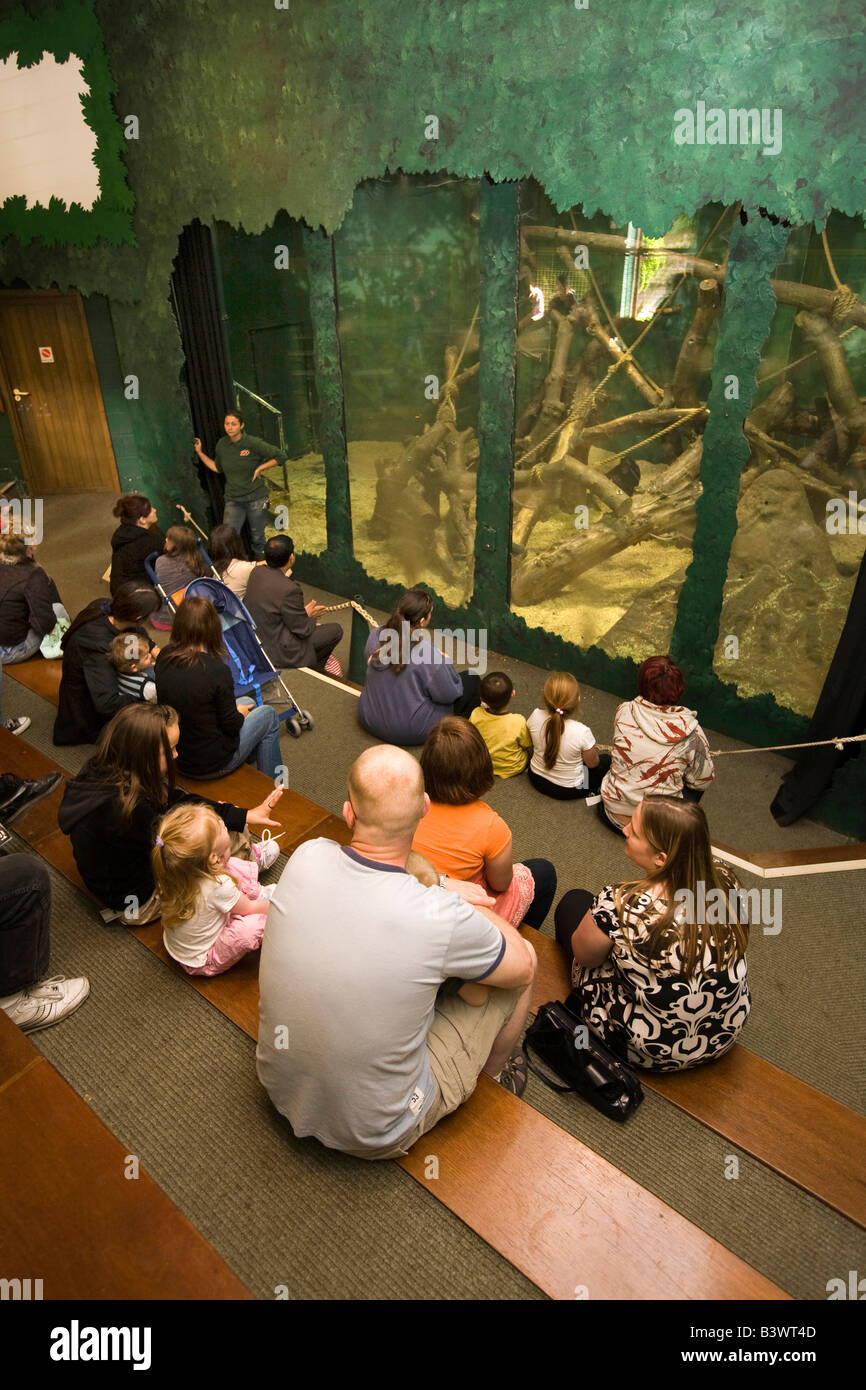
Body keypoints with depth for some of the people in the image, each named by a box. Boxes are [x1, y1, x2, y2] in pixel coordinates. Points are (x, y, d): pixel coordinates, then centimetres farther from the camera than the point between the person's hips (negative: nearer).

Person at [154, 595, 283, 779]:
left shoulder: (163, 657, -9)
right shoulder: (216, 670, -28)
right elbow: (231, 726, -18)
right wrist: (240, 714, 4)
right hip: (209, 766, -7)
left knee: (248, 703, 27)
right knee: (268, 715, 18)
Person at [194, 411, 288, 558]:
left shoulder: (253, 443, -12)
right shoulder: (221, 444, 1)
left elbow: (281, 456, -8)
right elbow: (217, 468, 17)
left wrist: (260, 468, -10)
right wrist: (200, 453, 10)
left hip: (255, 498, -3)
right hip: (233, 500, 3)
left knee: (257, 536, 11)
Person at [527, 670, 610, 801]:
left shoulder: (535, 716, -26)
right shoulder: (582, 732, -35)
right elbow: (592, 763, -15)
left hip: (537, 779, 3)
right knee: (606, 759, 21)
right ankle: (590, 791, 16)